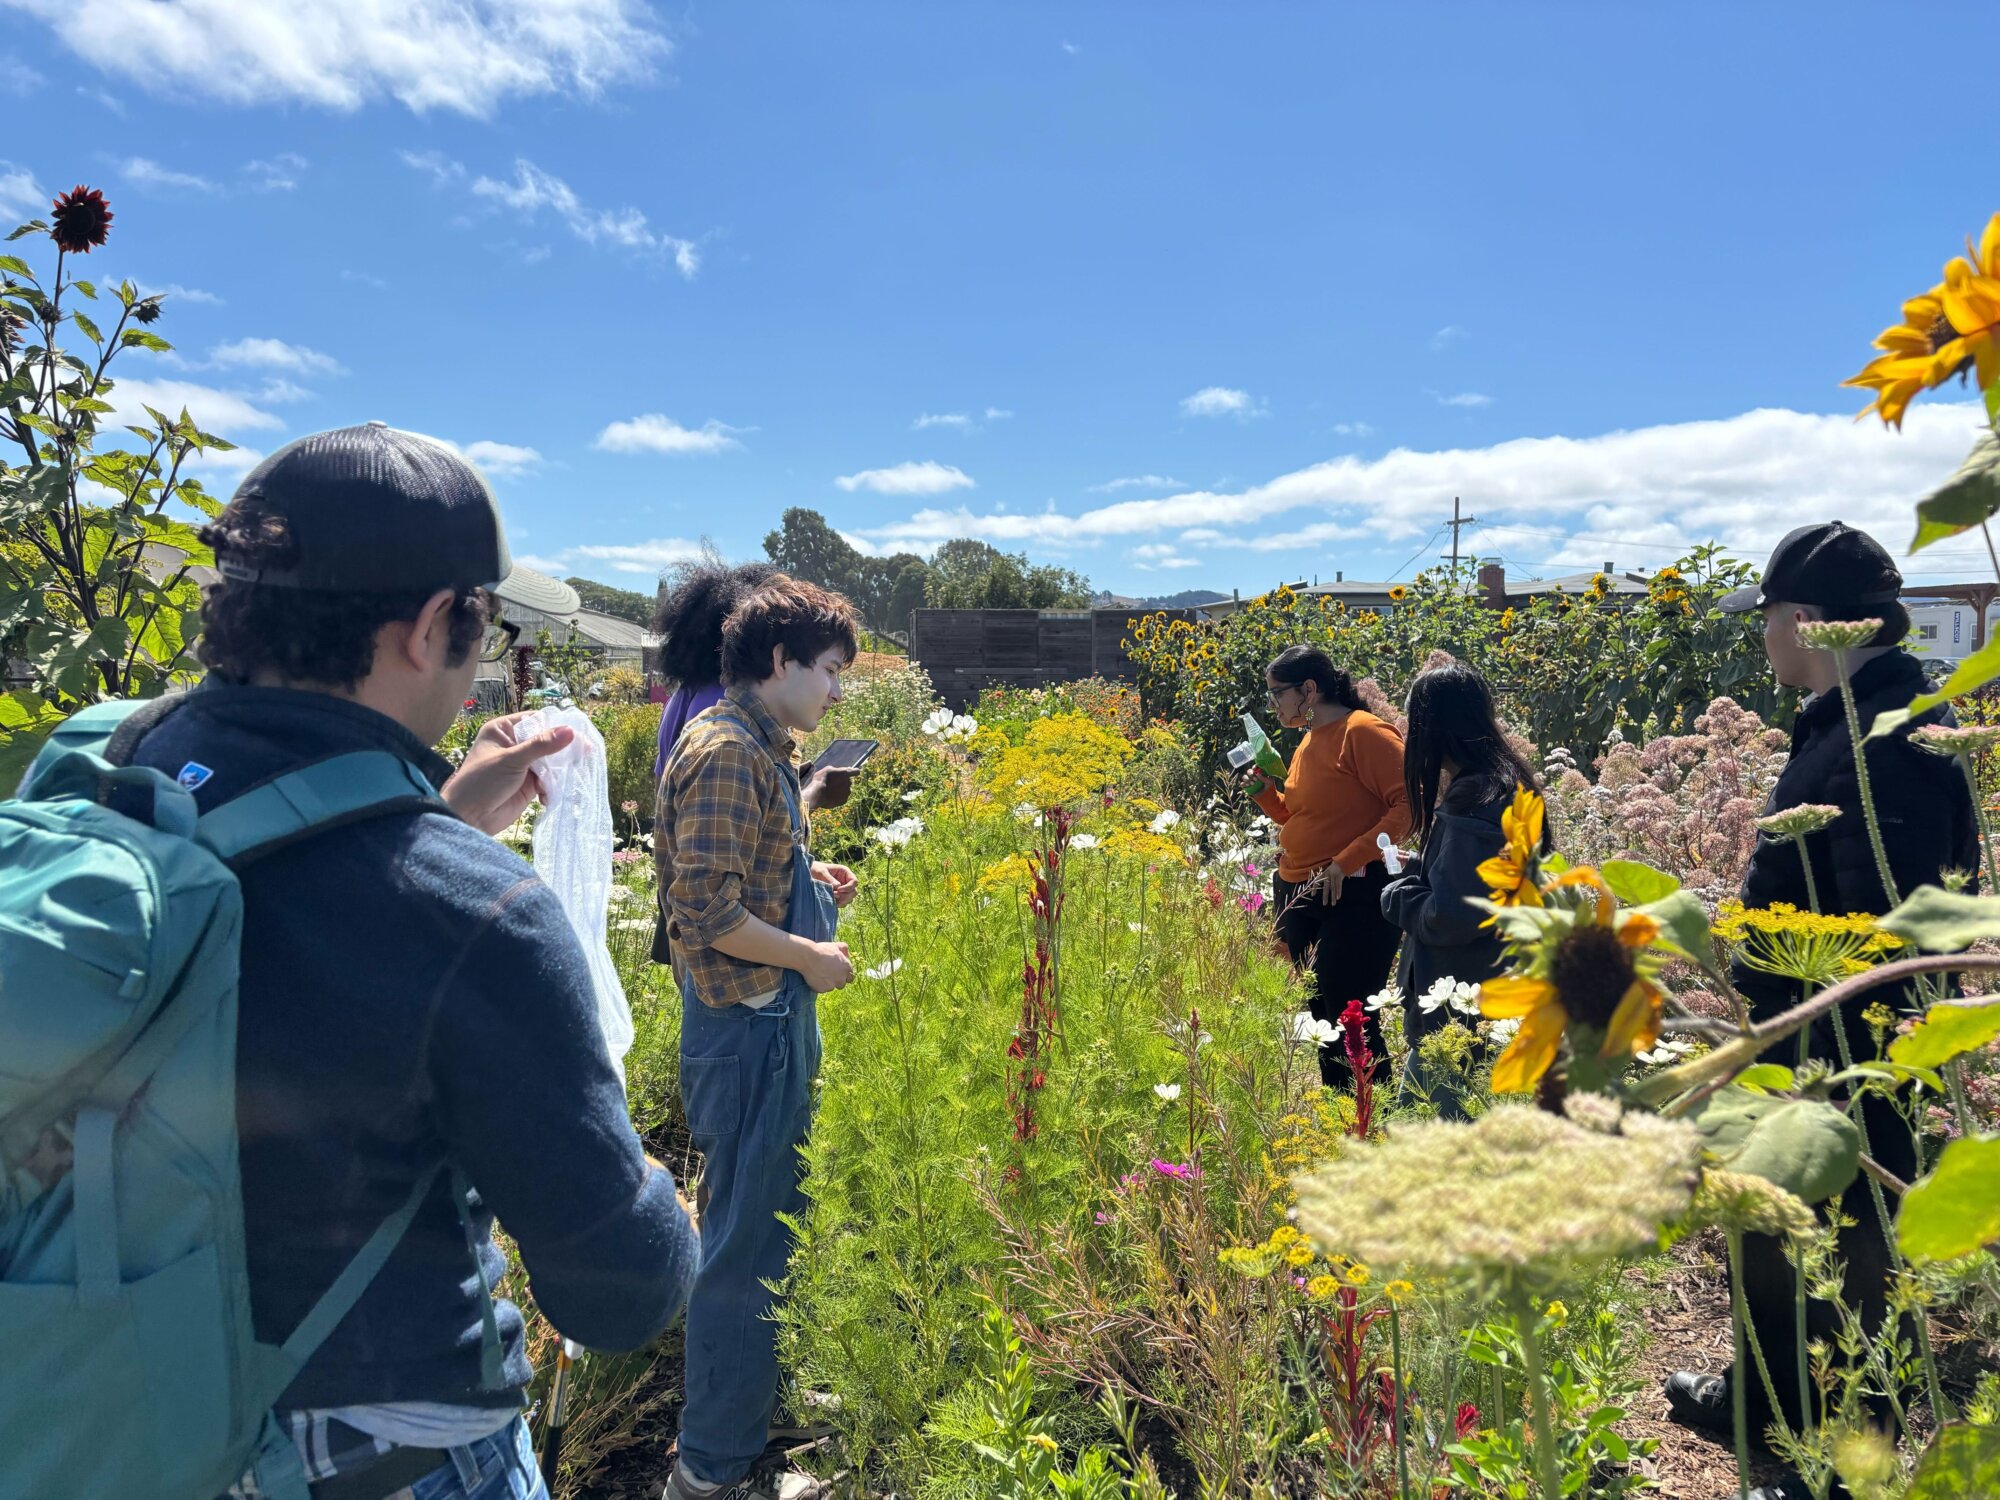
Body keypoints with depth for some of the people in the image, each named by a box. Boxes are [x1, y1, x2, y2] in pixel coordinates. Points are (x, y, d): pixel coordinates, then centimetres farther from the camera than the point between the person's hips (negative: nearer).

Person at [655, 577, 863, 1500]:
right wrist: (813, 957, -15)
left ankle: (763, 1398, 42)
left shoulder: (759, 749, 12)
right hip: (747, 1029, -11)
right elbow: (710, 914, -25)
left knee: (774, 1220, 23)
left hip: (775, 1023, 11)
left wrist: (809, 877, 10)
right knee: (744, 1242, 2)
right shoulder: (726, 752, -20)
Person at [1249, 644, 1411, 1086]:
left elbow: (1409, 804, -19)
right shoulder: (1308, 741, 16)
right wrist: (1267, 793, 7)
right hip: (1297, 896, 9)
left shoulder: (1364, 732, -12)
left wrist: (1348, 860, -22)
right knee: (1318, 1017, 14)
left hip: (1354, 897, -9)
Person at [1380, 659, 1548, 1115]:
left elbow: (1449, 919, -24)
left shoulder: (1470, 801, -22)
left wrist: (1397, 894, -7)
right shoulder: (1508, 782, 8)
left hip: (1457, 1009, -10)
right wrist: (1420, 868, 10)